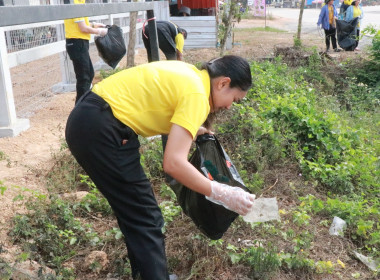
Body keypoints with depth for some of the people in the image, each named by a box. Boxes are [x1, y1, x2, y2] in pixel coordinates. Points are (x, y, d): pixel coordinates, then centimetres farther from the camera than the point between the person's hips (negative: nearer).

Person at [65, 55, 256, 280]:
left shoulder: (189, 75, 13)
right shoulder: (196, 93, -14)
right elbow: (174, 163, -24)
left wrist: (190, 129, 39)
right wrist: (223, 194, -17)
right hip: (99, 130, -10)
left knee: (136, 212, 20)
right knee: (146, 220, -2)